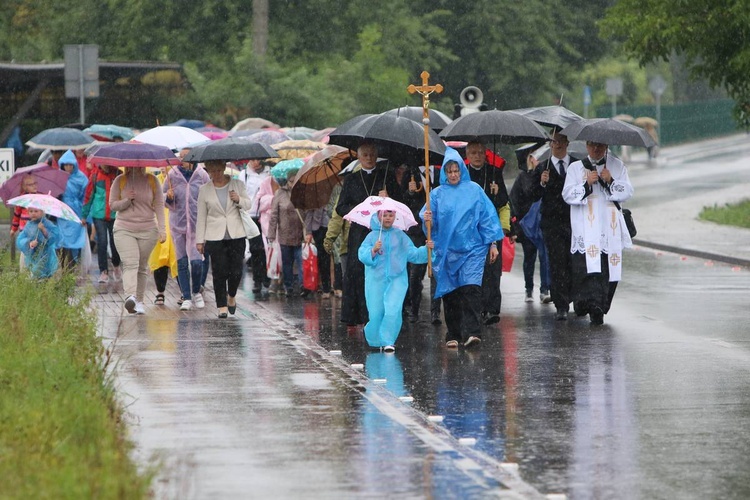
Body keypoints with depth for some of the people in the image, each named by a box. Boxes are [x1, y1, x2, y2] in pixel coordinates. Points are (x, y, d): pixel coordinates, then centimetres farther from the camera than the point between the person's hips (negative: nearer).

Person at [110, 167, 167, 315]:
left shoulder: (152, 180, 5)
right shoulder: (120, 180, 4)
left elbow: (159, 205, 4)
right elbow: (112, 204, 6)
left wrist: (162, 229, -3)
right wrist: (127, 201, -14)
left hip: (148, 230, 2)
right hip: (124, 229, -2)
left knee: (142, 267, 6)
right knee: (130, 263, -19)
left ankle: (139, 301, 14)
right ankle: (130, 296, -35)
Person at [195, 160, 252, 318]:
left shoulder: (237, 185, 6)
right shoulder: (204, 190, 4)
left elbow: (248, 205, 13)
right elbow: (201, 217, 6)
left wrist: (239, 200, -10)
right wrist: (199, 240, 3)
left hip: (236, 235, 1)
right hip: (215, 237, -1)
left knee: (236, 271, -4)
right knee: (220, 273, -3)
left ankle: (231, 296, 24)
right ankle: (222, 305, 6)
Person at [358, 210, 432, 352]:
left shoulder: (400, 236, 8)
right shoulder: (372, 236, 4)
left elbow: (413, 254, 6)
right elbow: (362, 255, -5)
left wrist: (426, 249, -9)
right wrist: (373, 250, -22)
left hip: (397, 278, 0)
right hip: (376, 280, 0)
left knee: (393, 310, -16)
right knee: (376, 312, 2)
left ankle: (388, 341, -11)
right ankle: (376, 339, 25)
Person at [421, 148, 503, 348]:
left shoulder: (474, 190, 5)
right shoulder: (438, 194, 6)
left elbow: (487, 216, 7)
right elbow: (431, 223, 6)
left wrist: (493, 243, 4)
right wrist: (427, 219, -18)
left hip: (472, 249, -2)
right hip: (447, 251, 2)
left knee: (471, 288, -15)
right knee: (451, 294, 3)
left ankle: (472, 332, -22)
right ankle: (453, 335, 11)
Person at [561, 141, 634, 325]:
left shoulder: (617, 166, 14)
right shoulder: (576, 168, 13)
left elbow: (627, 192, 7)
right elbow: (567, 194, 3)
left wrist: (611, 181, -8)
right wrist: (586, 184, -10)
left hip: (610, 228, 2)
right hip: (585, 229, -2)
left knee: (608, 267, -3)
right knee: (587, 267, -18)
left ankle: (598, 309, 6)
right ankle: (595, 309, -23)